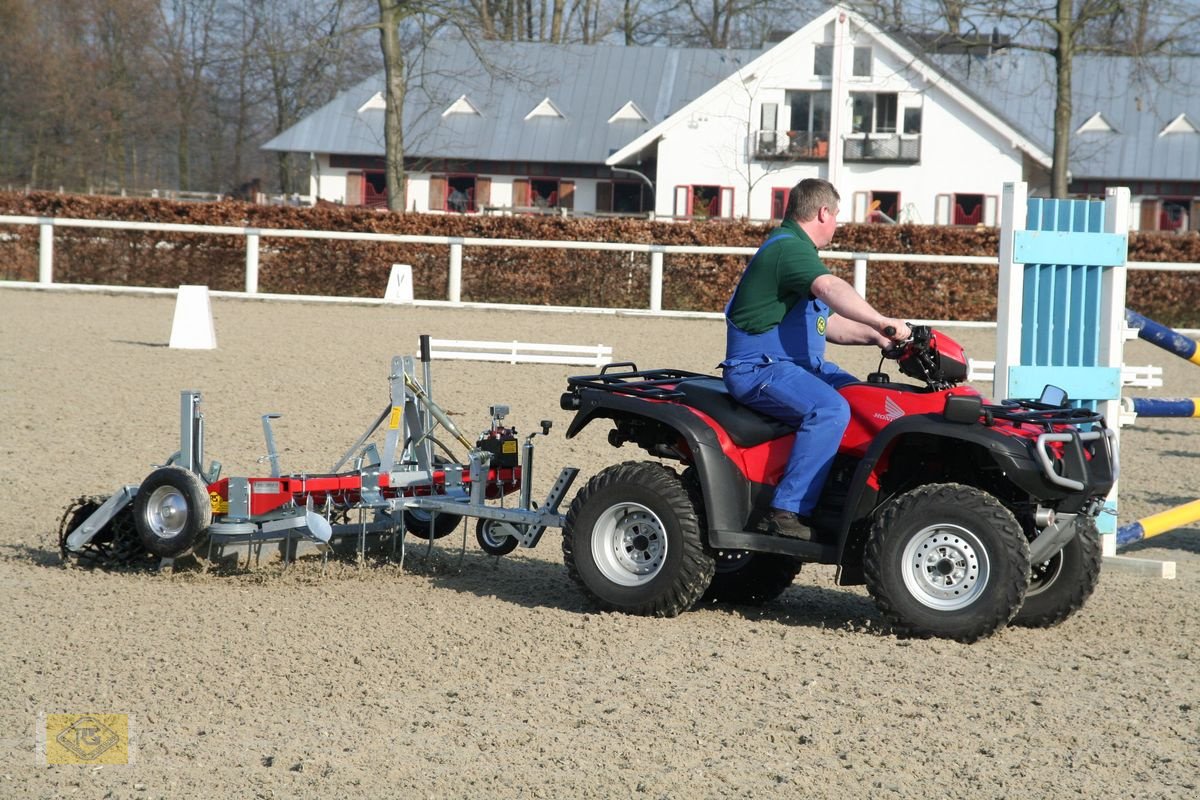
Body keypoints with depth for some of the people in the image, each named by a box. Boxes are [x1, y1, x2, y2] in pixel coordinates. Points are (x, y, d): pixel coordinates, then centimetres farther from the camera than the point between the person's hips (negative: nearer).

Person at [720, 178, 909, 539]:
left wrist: (872, 336, 10)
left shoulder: (795, 249, 21)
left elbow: (828, 322, 24)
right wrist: (883, 322, -40)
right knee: (830, 409, -31)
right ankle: (790, 511, -30)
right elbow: (831, 288, -33)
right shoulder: (788, 248, -14)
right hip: (759, 368, -11)